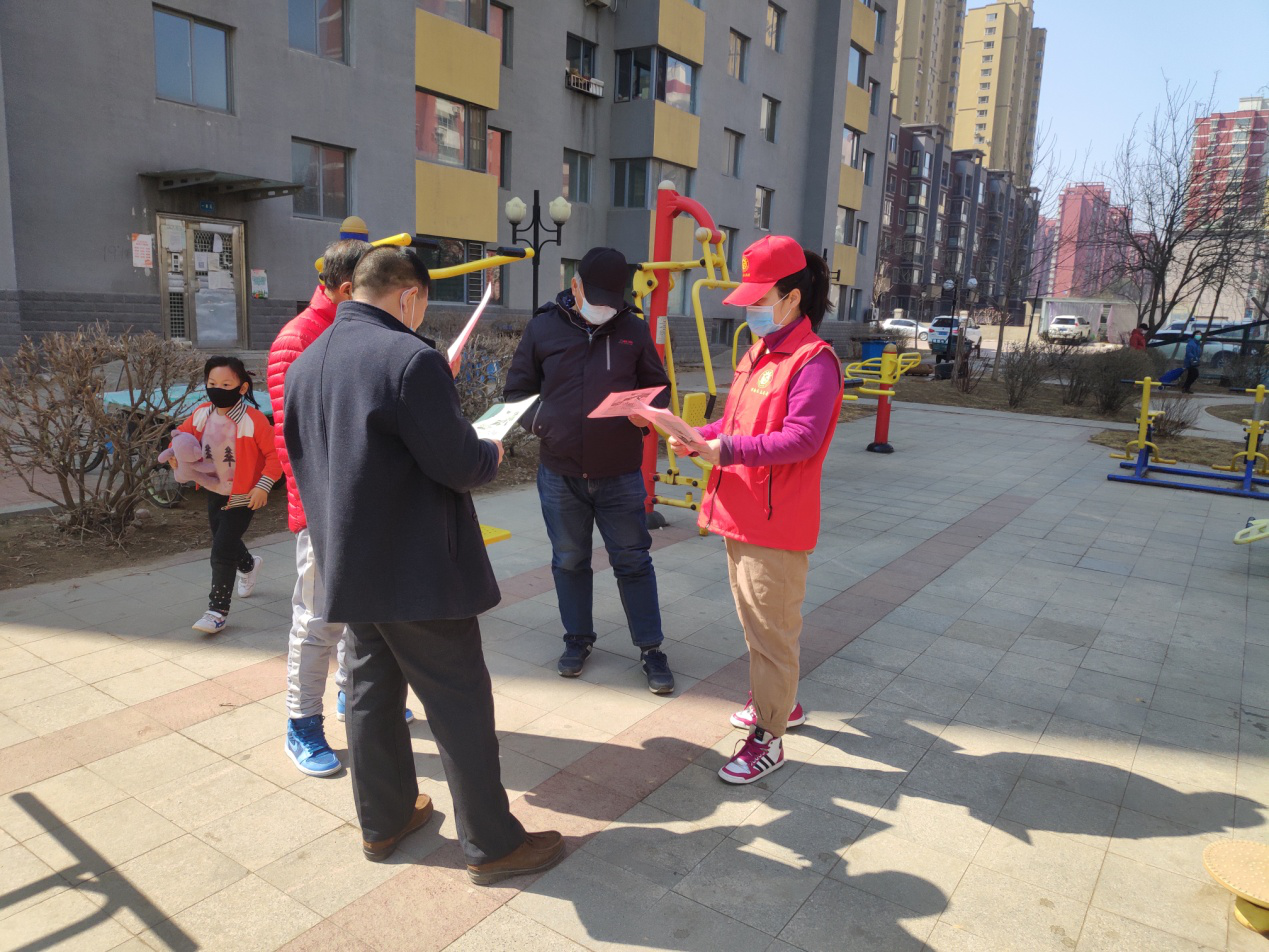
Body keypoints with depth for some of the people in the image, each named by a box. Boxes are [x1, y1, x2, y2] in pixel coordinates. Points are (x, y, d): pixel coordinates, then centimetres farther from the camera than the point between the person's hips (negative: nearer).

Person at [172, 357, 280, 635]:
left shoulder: (253, 420, -23)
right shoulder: (202, 414, -6)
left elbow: (275, 453, -20)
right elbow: (183, 433, 12)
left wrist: (263, 485, -23)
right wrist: (176, 452, -9)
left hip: (242, 497, -7)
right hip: (214, 492, 7)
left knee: (222, 551, -10)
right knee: (223, 541, 25)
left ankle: (217, 610, 0)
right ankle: (248, 565, 59)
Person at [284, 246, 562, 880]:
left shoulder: (303, 364, 7)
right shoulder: (410, 358, -20)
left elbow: (301, 458, 15)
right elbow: (457, 465, -21)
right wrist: (491, 453, 1)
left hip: (348, 564, 8)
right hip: (419, 569, -8)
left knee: (371, 690, 19)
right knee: (460, 704, 3)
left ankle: (383, 820, 35)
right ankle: (492, 844, 16)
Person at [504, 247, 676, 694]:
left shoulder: (633, 329, 1)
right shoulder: (543, 328, 1)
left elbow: (658, 388, 10)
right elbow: (517, 390, 8)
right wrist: (538, 421, -11)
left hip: (621, 474, -1)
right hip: (559, 473, 1)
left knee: (633, 561, 6)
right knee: (569, 561, 14)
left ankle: (651, 648, 20)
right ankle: (578, 639, 33)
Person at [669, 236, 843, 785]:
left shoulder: (813, 360, -15)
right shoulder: (756, 354, 14)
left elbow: (801, 438, -25)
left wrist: (727, 449, -30)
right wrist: (698, 437, 1)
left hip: (777, 524, -9)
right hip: (740, 514, 9)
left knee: (770, 630, 1)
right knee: (753, 619, 22)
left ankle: (767, 739, 15)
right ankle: (780, 702, 41)